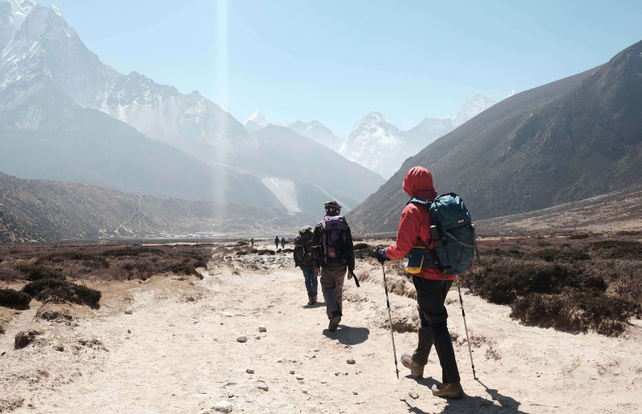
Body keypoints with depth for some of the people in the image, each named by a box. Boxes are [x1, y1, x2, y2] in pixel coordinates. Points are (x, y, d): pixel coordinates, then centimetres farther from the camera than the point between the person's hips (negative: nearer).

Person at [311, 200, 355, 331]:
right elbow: (350, 248, 2)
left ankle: (334, 312, -23)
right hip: (341, 265, 2)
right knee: (338, 290, 17)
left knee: (328, 289, 0)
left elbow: (315, 247, 3)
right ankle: (337, 314, 28)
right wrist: (351, 268, 7)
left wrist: (316, 265, 13)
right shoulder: (345, 226, 3)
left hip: (326, 265, -2)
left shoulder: (320, 227, -1)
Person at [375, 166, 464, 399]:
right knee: (427, 318, 23)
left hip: (427, 275, -7)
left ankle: (452, 383, -3)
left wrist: (384, 253, 4)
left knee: (437, 325, -4)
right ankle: (418, 362, 42)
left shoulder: (413, 210, -13)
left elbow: (403, 247, -14)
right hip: (447, 274, 7)